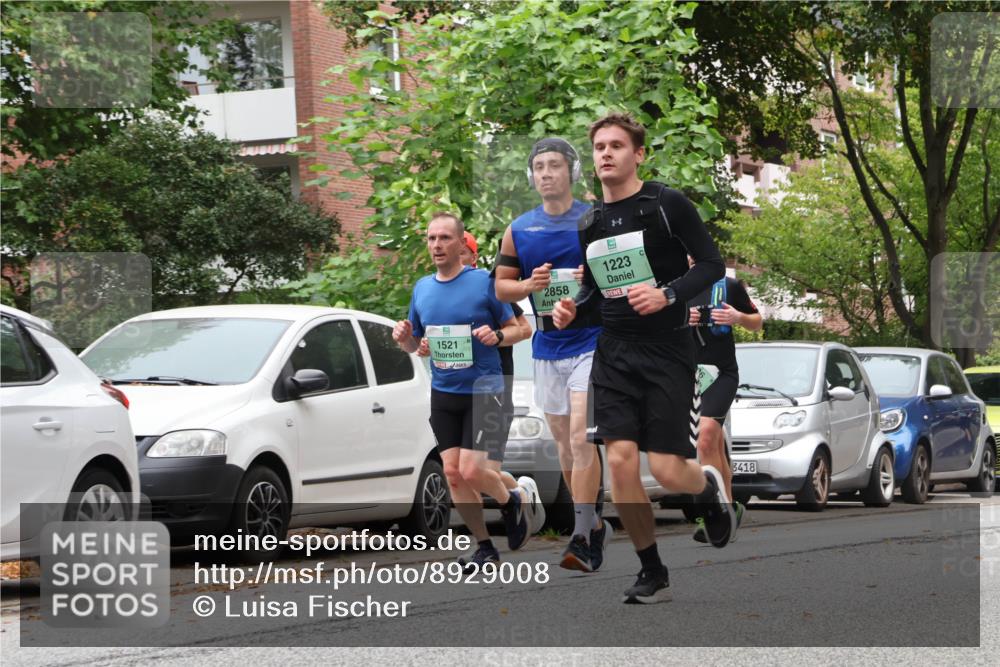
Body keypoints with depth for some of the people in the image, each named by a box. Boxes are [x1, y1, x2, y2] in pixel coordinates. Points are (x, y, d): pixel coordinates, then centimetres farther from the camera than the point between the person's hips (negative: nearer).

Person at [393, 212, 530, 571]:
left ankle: (510, 502, 18)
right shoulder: (421, 289, 7)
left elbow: (516, 329, -1)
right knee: (453, 474, 1)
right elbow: (414, 344, 17)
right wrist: (404, 337, -5)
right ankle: (484, 546, 14)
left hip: (483, 390, -5)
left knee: (470, 471, -13)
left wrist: (496, 335, -21)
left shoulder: (484, 282, -8)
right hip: (443, 394, 5)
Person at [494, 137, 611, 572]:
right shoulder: (519, 231, 8)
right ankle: (596, 525, 25)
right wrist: (529, 285, -9)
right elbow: (501, 287, 12)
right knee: (565, 445, 10)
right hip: (546, 348, 5)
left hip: (591, 342, -5)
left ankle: (582, 537, -21)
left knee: (581, 438, -17)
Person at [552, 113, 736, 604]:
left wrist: (667, 294, -22)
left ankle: (709, 488, 30)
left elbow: (712, 265, -7)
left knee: (667, 470, -9)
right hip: (613, 355, 5)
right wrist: (572, 308, 0)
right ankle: (652, 574, 8)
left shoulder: (667, 205, -6)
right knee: (620, 461, -8)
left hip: (666, 352, -4)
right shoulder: (591, 223, 10)